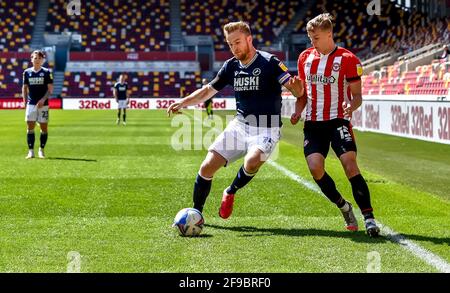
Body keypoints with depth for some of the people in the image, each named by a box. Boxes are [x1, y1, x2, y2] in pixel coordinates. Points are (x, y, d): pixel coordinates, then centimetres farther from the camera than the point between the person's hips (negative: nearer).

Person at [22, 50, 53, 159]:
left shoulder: (46, 72, 0)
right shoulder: (27, 72, 8)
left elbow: (50, 89, -3)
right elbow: (24, 88, 13)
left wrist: (43, 99, -15)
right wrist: (25, 101, 4)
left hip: (43, 104, -1)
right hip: (31, 104, 1)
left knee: (44, 127, 1)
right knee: (30, 127, -4)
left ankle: (41, 150, 13)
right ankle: (31, 151, -1)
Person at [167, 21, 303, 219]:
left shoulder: (269, 63, -12)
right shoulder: (231, 66, 6)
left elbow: (296, 91, -16)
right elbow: (208, 90, 16)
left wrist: (296, 87, -40)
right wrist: (182, 103, 2)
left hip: (266, 129, -5)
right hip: (239, 126, 5)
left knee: (251, 163, -33)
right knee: (207, 166, -7)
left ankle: (230, 192, -3)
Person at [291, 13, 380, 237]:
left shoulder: (347, 59, -4)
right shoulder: (305, 57, 11)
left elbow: (357, 95, -3)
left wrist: (351, 106, -25)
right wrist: (297, 111, 3)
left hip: (338, 120, -4)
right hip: (313, 123, 4)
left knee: (350, 166, -18)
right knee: (315, 168, -14)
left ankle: (369, 218, -15)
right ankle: (344, 207, 9)